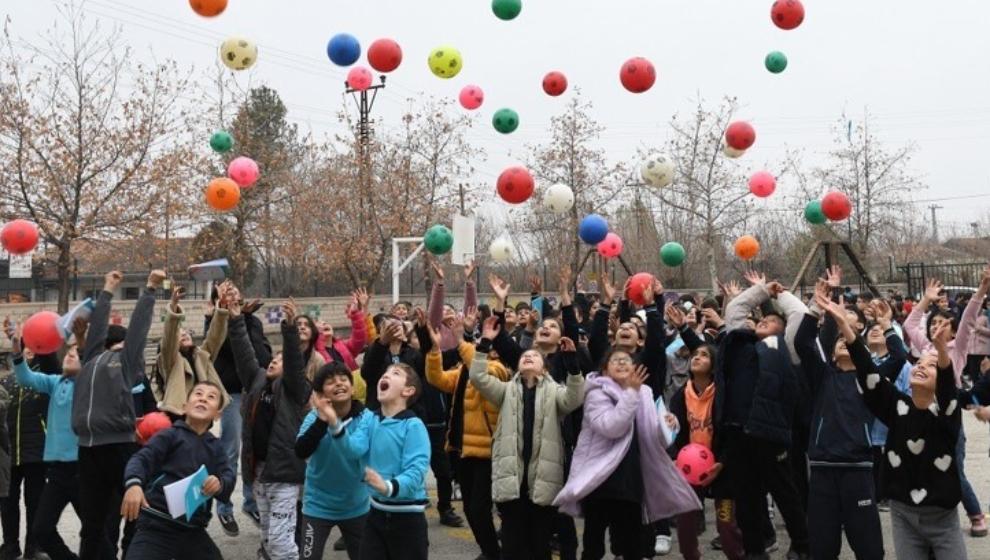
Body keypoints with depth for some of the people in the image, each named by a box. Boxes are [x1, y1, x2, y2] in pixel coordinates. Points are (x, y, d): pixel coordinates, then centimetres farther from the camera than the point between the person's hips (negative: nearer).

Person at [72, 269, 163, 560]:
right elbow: (97, 324, 26)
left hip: (119, 445, -4)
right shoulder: (93, 356, 18)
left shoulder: (128, 358, 9)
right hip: (88, 448, 4)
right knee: (91, 522, 11)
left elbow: (139, 324, 10)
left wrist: (151, 289, 14)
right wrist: (107, 291, 35)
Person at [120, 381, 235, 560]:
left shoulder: (215, 446, 14)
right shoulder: (171, 435, -1)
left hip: (193, 531, 5)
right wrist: (134, 484, -35)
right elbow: (142, 459, -14)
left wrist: (220, 483, -23)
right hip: (156, 527, -5)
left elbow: (229, 475, 2)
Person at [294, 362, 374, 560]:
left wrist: (336, 425, -37)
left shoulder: (366, 418, -14)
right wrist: (322, 420, -39)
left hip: (356, 506, 1)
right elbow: (301, 452, -28)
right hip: (318, 506, -1)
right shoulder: (315, 416, -14)